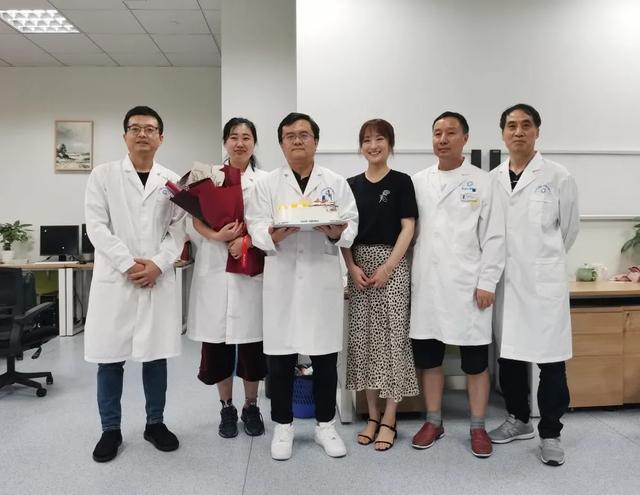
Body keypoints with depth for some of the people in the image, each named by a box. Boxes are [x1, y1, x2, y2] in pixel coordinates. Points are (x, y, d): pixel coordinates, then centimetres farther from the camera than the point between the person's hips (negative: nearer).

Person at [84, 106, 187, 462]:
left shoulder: (173, 180, 8)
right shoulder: (104, 175, 4)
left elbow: (178, 231, 3)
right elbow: (96, 226, -3)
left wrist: (157, 264, -11)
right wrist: (128, 264, -12)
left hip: (159, 279, 2)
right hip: (114, 278, -1)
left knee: (156, 356, 8)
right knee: (110, 358, 5)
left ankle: (156, 423, 24)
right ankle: (111, 430, 20)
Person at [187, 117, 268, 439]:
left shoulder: (265, 180, 6)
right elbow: (197, 220, 2)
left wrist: (247, 240, -18)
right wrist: (218, 236, -17)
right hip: (215, 267, 1)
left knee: (251, 341, 4)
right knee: (217, 343, 5)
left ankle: (251, 407, 23)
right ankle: (227, 408, 23)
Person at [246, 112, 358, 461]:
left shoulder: (336, 183, 9)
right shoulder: (267, 184, 8)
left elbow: (351, 225, 2)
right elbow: (256, 227, -2)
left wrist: (337, 233, -20)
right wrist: (273, 235, -24)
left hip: (323, 279, 1)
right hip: (282, 281, 0)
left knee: (325, 359, 8)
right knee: (280, 359, 6)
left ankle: (325, 425, 25)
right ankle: (283, 426, 23)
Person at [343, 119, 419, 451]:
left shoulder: (401, 182, 0)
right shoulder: (352, 185, 10)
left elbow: (408, 227, -6)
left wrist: (387, 267, -13)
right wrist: (352, 267, -5)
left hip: (392, 265, -4)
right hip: (359, 267, 4)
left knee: (392, 337, -2)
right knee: (363, 338, 6)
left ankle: (389, 420, 10)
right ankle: (372, 415, 19)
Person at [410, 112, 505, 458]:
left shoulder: (482, 182, 1)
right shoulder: (418, 182, 9)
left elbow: (494, 236, -2)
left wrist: (488, 282, -8)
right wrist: (409, 276, 2)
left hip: (467, 285, -2)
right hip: (426, 284, 3)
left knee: (475, 361, 5)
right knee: (428, 356, 10)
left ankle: (478, 428, 21)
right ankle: (433, 422, 26)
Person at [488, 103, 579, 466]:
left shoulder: (558, 177, -3)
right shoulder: (492, 180, 5)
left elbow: (569, 228, 8)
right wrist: (508, 262, 12)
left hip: (545, 280, -3)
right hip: (506, 280, 3)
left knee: (551, 361, 1)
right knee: (509, 356, 12)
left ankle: (550, 434, 17)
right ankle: (519, 420, 30)